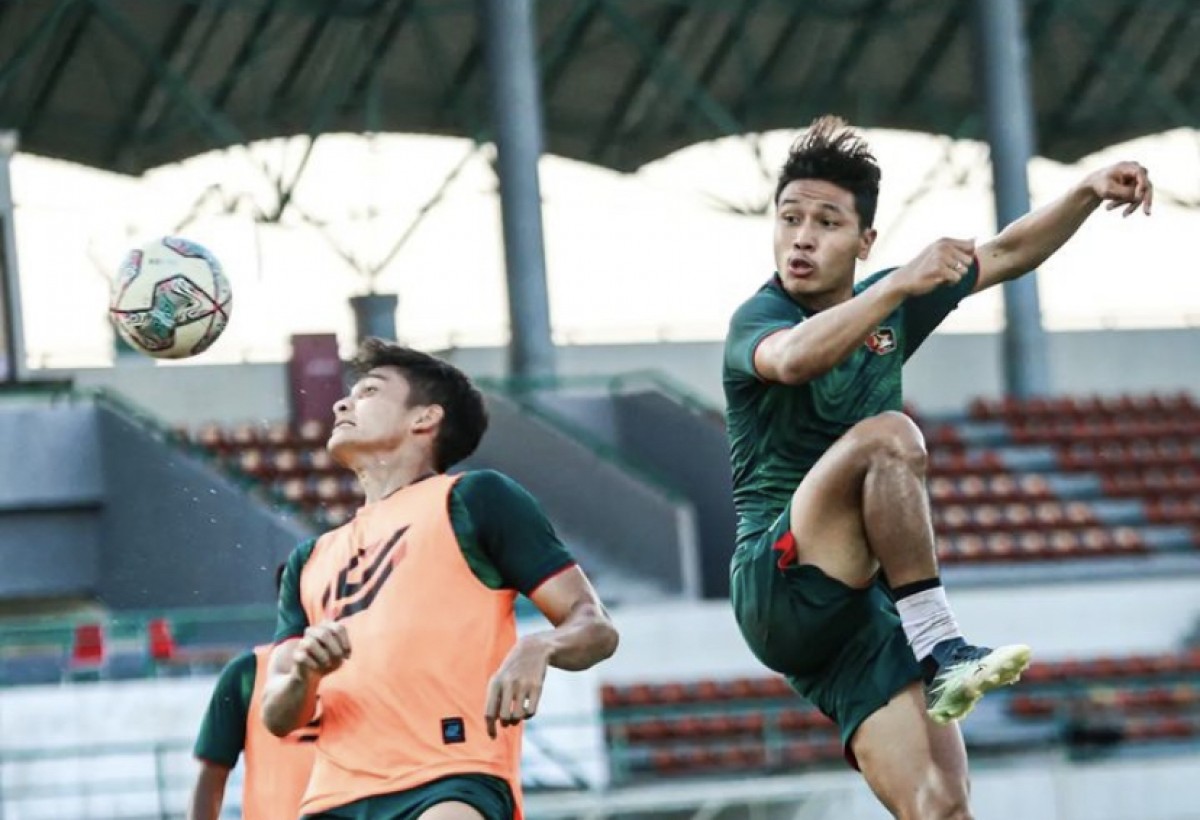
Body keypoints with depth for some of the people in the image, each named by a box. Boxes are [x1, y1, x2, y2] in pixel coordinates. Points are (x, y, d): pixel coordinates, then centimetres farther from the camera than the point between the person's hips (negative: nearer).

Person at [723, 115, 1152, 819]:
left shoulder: (888, 309, 13)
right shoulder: (757, 318, -6)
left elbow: (1008, 254, 22)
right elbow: (793, 359, -32)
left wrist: (1091, 193, 8)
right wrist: (901, 284, -39)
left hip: (867, 608, 6)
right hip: (780, 586, -6)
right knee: (889, 436, -30)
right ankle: (941, 648, -30)